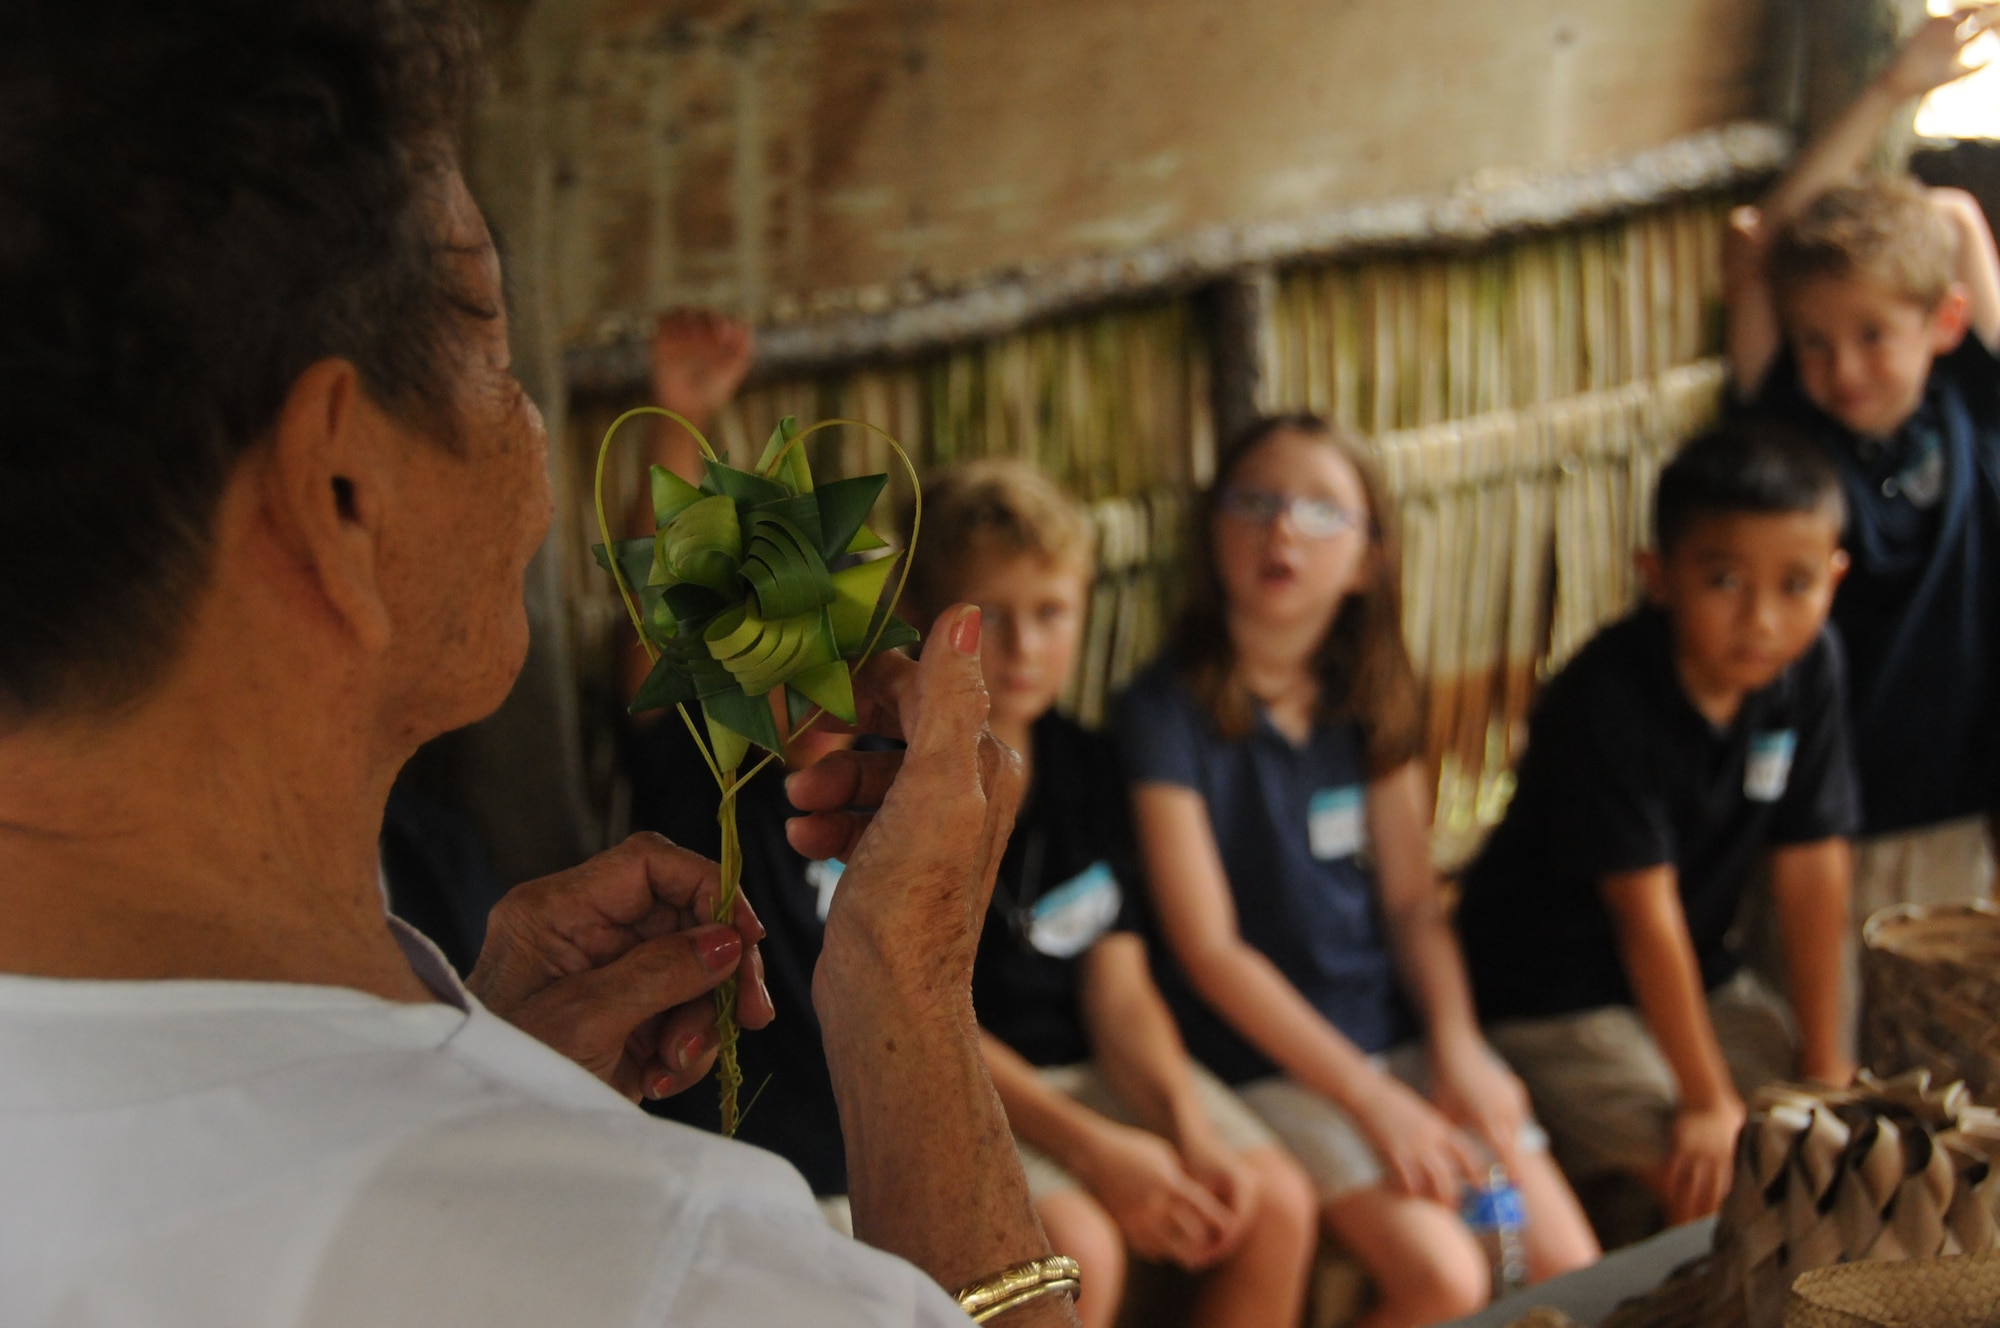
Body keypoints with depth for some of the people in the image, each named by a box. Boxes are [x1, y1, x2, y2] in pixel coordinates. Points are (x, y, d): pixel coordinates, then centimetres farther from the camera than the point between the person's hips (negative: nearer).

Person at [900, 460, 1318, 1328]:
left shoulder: (1089, 769, 9)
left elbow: (1119, 990, 6)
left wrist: (1189, 1128, -13)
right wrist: (1091, 1149, -21)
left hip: (1087, 1072, 6)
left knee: (1276, 1205, -14)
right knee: (1078, 1245, -31)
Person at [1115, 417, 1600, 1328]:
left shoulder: (1374, 699, 8)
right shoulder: (1166, 712, -10)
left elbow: (1413, 901, 9)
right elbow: (1210, 950, -13)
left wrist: (1457, 1049, -9)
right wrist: (1372, 1100, -16)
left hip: (1402, 1028, 6)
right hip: (1268, 1058, -5)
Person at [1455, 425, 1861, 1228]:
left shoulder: (1808, 667, -10)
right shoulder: (1608, 699, -28)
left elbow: (1812, 866, -5)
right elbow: (1646, 912, -25)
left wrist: (1823, 1061, 0)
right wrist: (1708, 1101, -21)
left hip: (1694, 972, 7)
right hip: (1554, 996, -6)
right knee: (1719, 1185, -20)